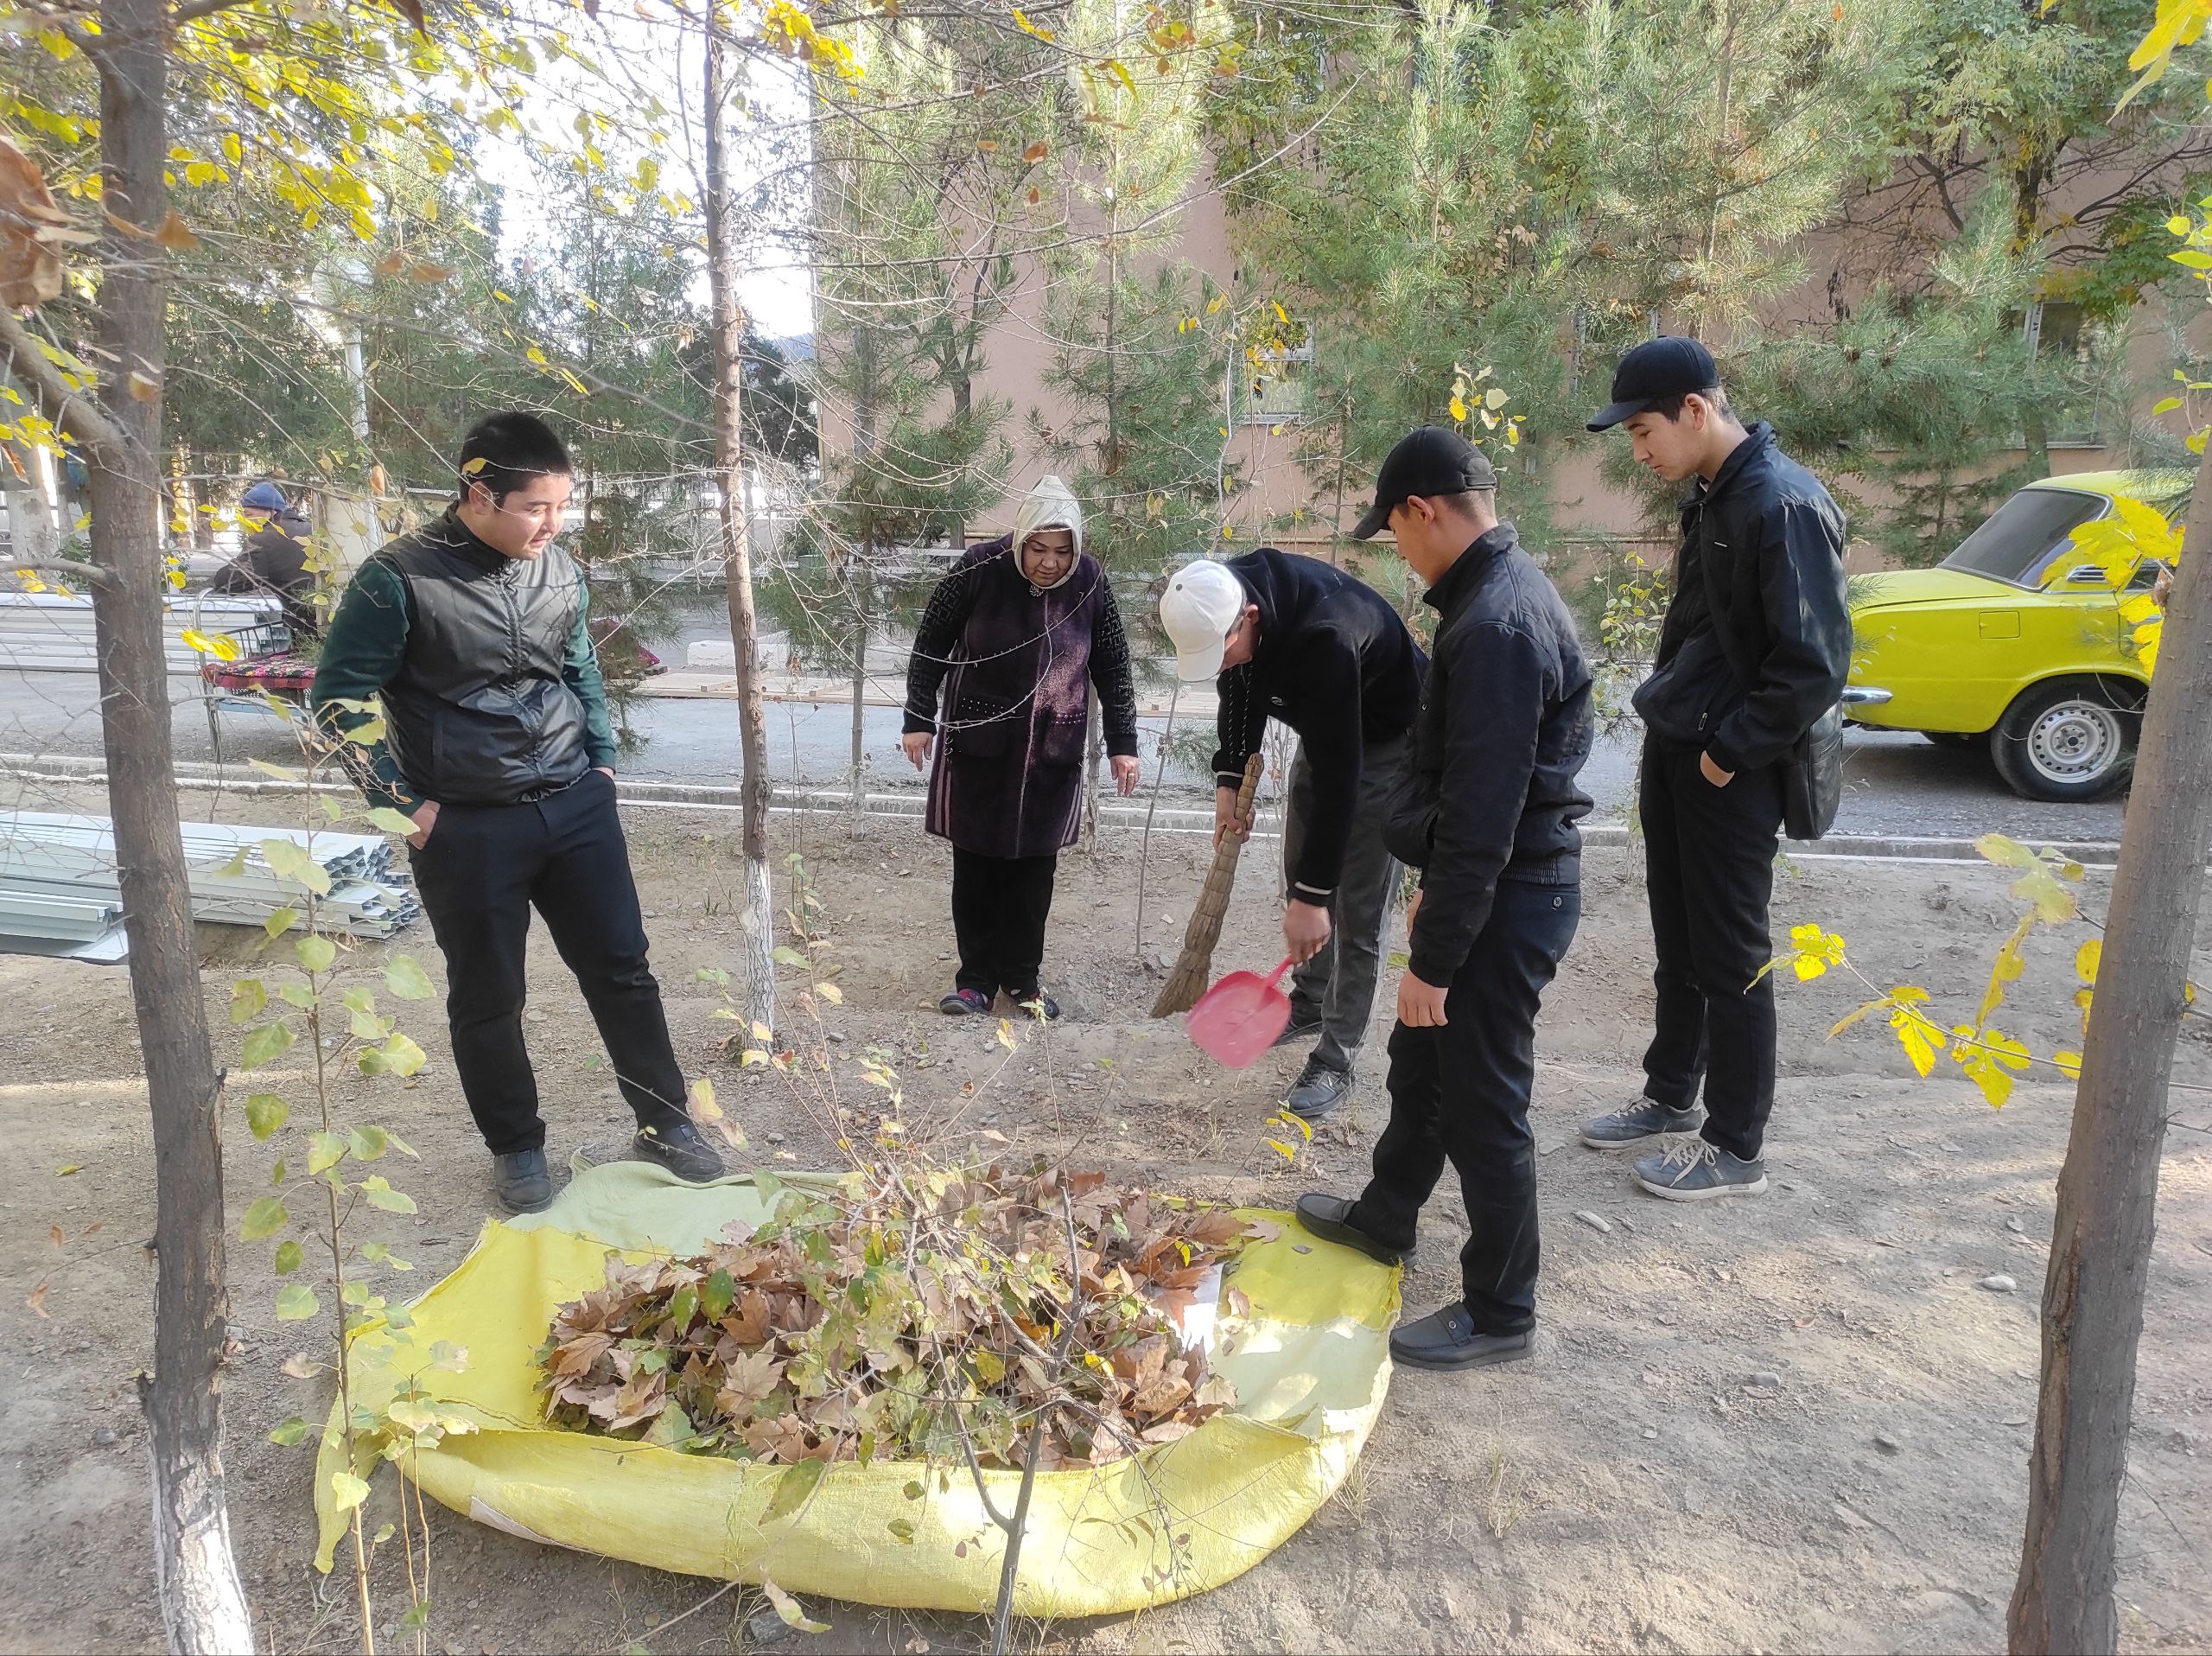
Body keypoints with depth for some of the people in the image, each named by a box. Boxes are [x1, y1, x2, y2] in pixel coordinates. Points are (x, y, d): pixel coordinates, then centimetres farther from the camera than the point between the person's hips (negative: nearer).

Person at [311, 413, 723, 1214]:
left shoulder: (557, 567, 2)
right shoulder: (400, 579, -13)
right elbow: (340, 698, -7)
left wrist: (602, 759, 12)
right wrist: (405, 804, -8)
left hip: (576, 806, 4)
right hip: (468, 826, -4)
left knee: (622, 968, 10)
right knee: (487, 998, 10)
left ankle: (666, 1122, 26)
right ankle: (516, 1147, 30)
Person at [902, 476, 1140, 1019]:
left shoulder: (1089, 580, -6)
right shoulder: (980, 568, -11)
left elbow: (1112, 666, 4)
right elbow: (931, 644, -2)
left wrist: (1122, 744, 3)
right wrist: (919, 719, -3)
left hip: (1052, 754, 1)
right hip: (978, 746, -1)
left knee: (1034, 868, 8)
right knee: (976, 864, 5)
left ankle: (1022, 976, 22)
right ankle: (977, 977, 18)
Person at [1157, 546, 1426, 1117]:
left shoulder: (1324, 637, -42)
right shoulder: (1222, 602, -17)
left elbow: (1337, 776, -38)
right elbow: (1241, 689, 4)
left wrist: (1314, 894, -35)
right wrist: (1230, 780, -3)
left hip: (1389, 743, -8)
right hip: (1324, 731, 8)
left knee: (1356, 910, -6)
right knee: (1298, 882, 15)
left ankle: (1336, 1061, 5)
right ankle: (1309, 1002, 35)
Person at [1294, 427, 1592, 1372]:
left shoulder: (1494, 628, -25)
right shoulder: (1503, 593, 9)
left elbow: (1483, 816, -27)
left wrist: (1435, 957, -22)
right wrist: (1437, 891, 22)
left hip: (1508, 898, -11)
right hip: (1497, 879, 11)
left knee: (1483, 1105, 4)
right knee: (1421, 1062, 24)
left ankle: (1499, 1313, 23)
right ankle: (1383, 1221, 45)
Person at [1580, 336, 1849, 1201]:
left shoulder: (1784, 505, -19)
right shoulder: (1708, 494, 9)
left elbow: (1815, 665, -22)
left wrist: (1728, 753, -16)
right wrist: (1664, 749, 14)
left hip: (1728, 773, -8)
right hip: (1674, 752, 9)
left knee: (1730, 961, 3)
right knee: (1678, 943, 19)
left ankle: (1735, 1149, 17)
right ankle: (1670, 1097, 35)